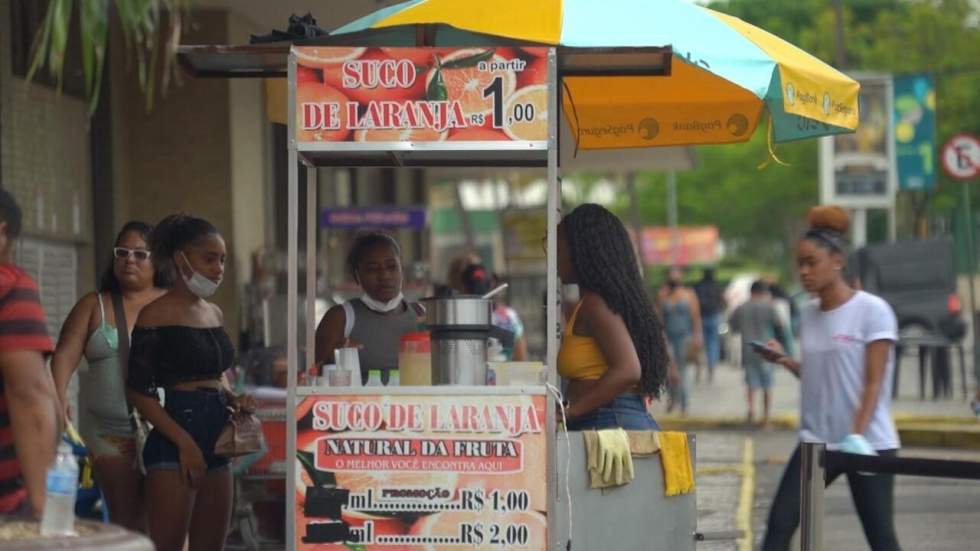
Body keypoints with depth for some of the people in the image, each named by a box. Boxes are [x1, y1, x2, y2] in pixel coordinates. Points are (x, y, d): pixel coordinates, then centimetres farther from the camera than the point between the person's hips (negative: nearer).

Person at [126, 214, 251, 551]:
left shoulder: (215, 314, 15)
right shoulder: (157, 315, -8)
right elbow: (139, 391, -11)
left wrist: (234, 399, 4)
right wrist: (184, 442, -18)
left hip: (215, 437, 8)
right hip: (174, 443, -8)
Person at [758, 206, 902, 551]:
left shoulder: (872, 311, -9)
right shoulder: (808, 315, 8)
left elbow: (874, 383, -12)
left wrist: (857, 435, -21)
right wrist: (783, 360, 1)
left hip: (868, 442, -5)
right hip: (817, 441, 6)